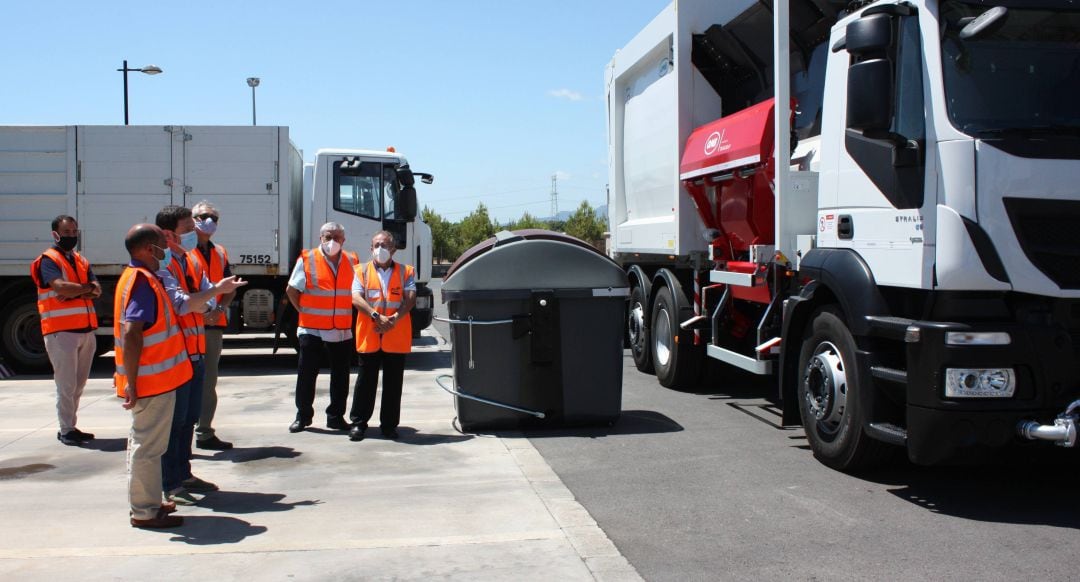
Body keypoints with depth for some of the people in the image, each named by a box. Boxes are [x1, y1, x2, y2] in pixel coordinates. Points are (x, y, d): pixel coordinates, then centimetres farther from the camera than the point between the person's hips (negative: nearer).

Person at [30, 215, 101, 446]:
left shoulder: (82, 261, 18)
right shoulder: (49, 260, -3)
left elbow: (96, 291, 4)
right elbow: (61, 286, -20)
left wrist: (74, 293, -13)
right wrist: (87, 288, -5)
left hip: (86, 330, 7)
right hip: (61, 331, -7)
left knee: (78, 384, 11)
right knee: (66, 385, -4)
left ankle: (71, 427, 20)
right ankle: (66, 430, 3)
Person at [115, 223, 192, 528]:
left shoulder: (138, 277, 12)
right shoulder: (143, 282, -20)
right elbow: (130, 334, -27)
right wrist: (131, 382, -26)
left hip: (150, 379, 10)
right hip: (152, 380, -10)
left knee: (143, 443, 18)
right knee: (148, 446, -1)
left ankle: (144, 503, 30)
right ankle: (145, 512, 7)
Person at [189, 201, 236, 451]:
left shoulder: (220, 253, 17)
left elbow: (230, 289, 16)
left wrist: (220, 309, -4)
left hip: (214, 324, 6)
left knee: (208, 381, 12)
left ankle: (204, 433, 21)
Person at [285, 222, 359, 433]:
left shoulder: (352, 261, 6)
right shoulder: (307, 259, -3)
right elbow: (292, 290, 0)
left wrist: (349, 315, 6)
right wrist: (304, 312, -4)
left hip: (343, 331, 3)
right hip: (312, 329, -3)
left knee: (340, 376, 8)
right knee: (306, 375, 4)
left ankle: (336, 416, 18)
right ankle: (303, 416, 17)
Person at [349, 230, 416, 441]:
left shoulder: (406, 272, 11)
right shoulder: (362, 271, 10)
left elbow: (410, 299, -1)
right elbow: (356, 298, -3)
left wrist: (394, 319, -17)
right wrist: (377, 316, -18)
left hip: (397, 336, 1)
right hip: (368, 336, 0)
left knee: (393, 382, 5)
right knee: (366, 380, 4)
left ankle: (389, 424, 14)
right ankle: (358, 422, 13)